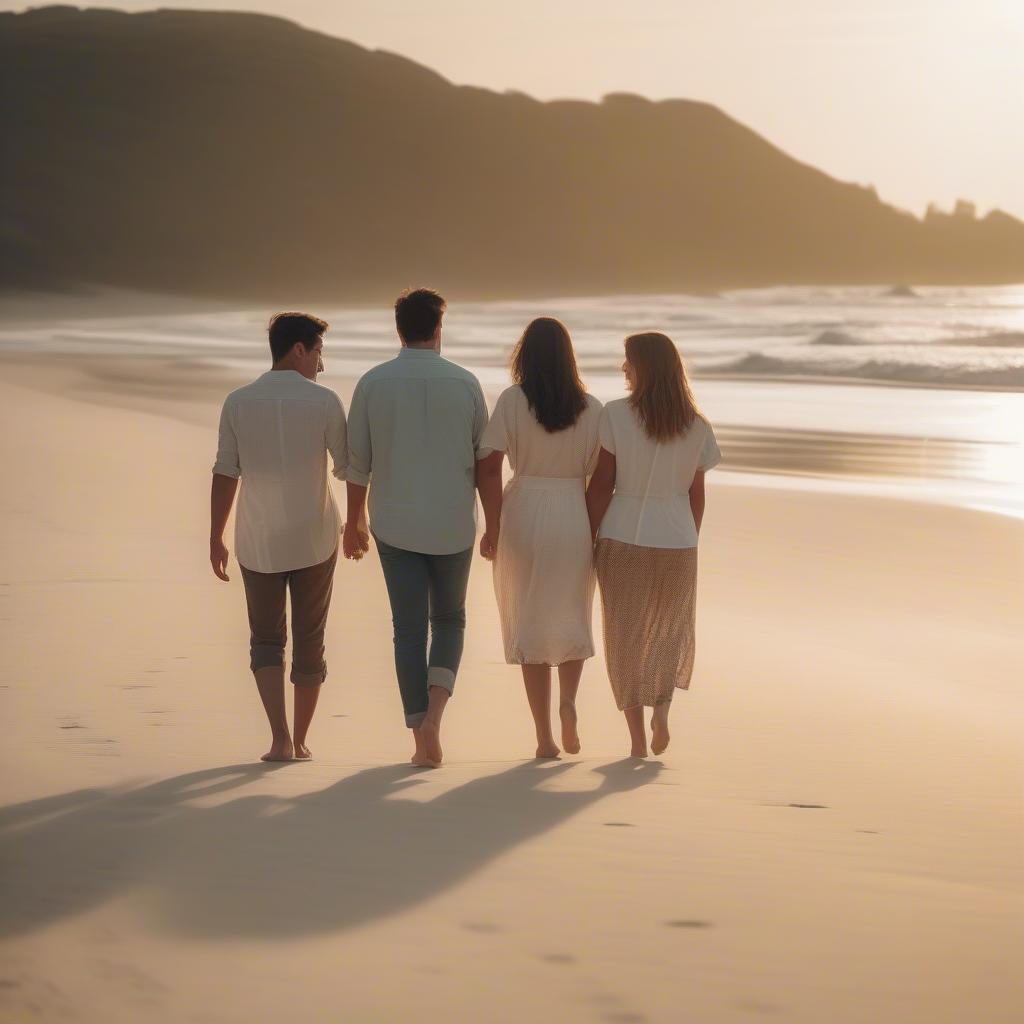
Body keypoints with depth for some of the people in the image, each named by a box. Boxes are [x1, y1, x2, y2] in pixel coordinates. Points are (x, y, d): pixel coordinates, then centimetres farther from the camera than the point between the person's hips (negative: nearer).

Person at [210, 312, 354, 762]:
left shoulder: (238, 402, -4)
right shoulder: (324, 402, -8)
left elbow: (225, 475, -4)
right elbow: (348, 467, -3)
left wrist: (215, 539, 3)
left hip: (258, 543, 1)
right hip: (315, 539, -1)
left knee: (266, 640, 12)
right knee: (309, 641, 13)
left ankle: (280, 737, -5)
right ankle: (300, 740, 18)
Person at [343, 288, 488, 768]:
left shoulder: (372, 383, -4)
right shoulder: (465, 383, -4)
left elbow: (357, 462, -1)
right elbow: (485, 459, 1)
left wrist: (353, 522, 11)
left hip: (395, 526, 0)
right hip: (453, 526, 0)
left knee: (409, 628, 6)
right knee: (449, 619, 17)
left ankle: (423, 739, 3)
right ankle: (435, 709, -6)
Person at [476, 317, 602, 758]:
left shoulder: (512, 401, -5)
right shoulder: (592, 408, 0)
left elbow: (488, 465, -12)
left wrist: (492, 527, -5)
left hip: (524, 513, -1)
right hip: (576, 517, 1)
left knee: (530, 623, 9)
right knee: (572, 618, 20)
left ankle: (544, 735, 7)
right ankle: (568, 700, -5)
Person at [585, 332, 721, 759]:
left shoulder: (616, 415, -10)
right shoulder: (696, 427, -1)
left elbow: (601, 485, -8)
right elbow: (696, 494, 5)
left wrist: (589, 539, 0)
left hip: (623, 540, -2)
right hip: (676, 542, 2)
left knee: (626, 635, 10)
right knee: (671, 630, 21)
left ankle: (637, 735, 9)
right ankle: (662, 708, 0)